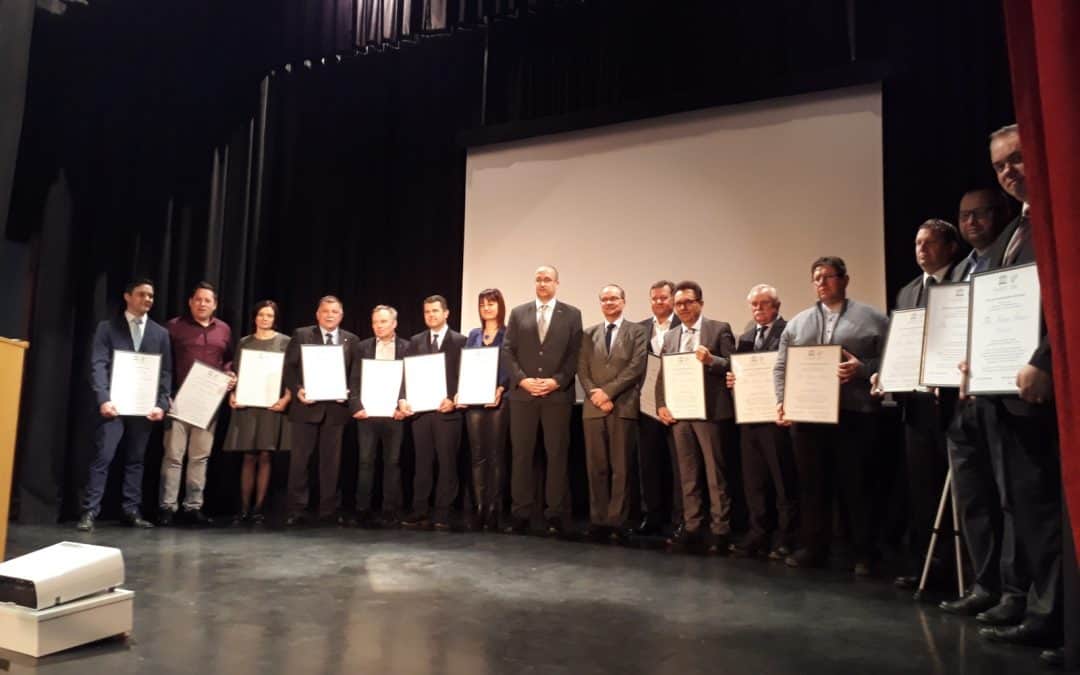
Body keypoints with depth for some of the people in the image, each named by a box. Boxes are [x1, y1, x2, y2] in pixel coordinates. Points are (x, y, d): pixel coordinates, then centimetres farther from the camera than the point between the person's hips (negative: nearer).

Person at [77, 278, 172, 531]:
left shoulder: (160, 333, 13)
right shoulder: (107, 328, 6)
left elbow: (166, 372, 8)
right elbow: (98, 365, -4)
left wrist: (162, 404, -4)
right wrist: (103, 399, -17)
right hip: (115, 404, -3)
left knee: (136, 459, 7)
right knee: (102, 457, -6)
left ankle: (132, 510, 13)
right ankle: (89, 511, 0)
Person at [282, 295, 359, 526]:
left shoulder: (351, 340, 9)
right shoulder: (301, 335, 5)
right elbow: (289, 368, 1)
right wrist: (297, 391, -13)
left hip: (336, 408, 1)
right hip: (307, 406, -1)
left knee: (331, 461, 7)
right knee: (299, 460, 2)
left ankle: (329, 509, 16)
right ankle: (296, 510, 11)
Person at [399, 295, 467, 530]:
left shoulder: (460, 341, 1)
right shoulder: (416, 341, 12)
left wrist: (453, 400, -17)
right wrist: (403, 399, -9)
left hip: (447, 411, -3)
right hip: (420, 410, 3)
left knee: (447, 463, 1)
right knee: (422, 463, 8)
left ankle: (442, 515, 8)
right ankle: (419, 513, 13)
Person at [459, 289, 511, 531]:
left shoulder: (509, 334, 1)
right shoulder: (473, 335, 15)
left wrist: (501, 389, -20)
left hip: (498, 400, -4)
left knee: (496, 454, -1)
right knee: (477, 455, 5)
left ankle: (495, 509, 4)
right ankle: (478, 508, 11)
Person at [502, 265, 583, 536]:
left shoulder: (571, 314, 6)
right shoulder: (518, 313, 11)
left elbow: (575, 354, 0)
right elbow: (508, 351, 5)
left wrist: (556, 381, -11)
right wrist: (522, 379, -8)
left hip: (557, 393, -1)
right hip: (522, 393, 2)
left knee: (557, 455, 2)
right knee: (521, 454, 4)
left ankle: (556, 515, 9)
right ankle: (520, 513, 11)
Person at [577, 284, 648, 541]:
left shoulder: (637, 331, 6)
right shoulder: (589, 334, 17)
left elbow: (636, 367, -6)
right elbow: (582, 369, 9)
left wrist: (607, 392, -11)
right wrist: (593, 393, -9)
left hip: (623, 407, -3)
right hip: (593, 407, 3)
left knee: (621, 467, -1)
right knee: (596, 467, 4)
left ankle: (618, 521, 5)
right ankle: (598, 519, 11)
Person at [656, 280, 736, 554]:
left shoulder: (719, 329, 1)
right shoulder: (670, 336, 15)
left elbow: (733, 366, -4)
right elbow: (662, 375, 14)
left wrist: (711, 360, -21)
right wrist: (661, 405, 1)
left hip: (710, 413, -5)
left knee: (715, 474, 0)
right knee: (687, 475, 11)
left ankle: (719, 529, 8)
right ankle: (691, 527, 19)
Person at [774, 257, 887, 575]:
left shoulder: (871, 318, 4)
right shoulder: (797, 323, 14)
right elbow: (781, 368, 13)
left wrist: (861, 370, -18)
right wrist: (782, 401, 0)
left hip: (853, 415, -3)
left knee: (855, 485, 4)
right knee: (812, 484, 9)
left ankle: (864, 553, 17)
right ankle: (813, 548, 19)